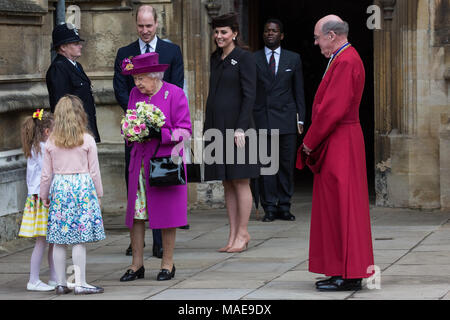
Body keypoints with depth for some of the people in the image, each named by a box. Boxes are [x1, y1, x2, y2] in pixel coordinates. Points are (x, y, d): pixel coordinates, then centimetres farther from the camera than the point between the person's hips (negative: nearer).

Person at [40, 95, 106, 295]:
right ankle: (80, 283, -1)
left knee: (59, 240, 7)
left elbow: (46, 174, 6)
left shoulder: (51, 142, 2)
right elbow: (94, 171, 0)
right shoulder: (87, 140, -4)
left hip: (59, 188, 3)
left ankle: (61, 283, 12)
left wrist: (44, 196, 18)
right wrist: (98, 194, 11)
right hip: (83, 187, -3)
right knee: (80, 240, -1)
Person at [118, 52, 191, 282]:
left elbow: (184, 131, -7)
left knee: (166, 212, -1)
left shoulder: (175, 94, -5)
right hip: (140, 162, 4)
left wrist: (161, 134, -22)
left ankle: (167, 264, 10)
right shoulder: (135, 94, 10)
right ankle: (136, 265, 8)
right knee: (135, 213, 1)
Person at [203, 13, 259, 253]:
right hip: (216, 127, 7)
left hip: (236, 125, -7)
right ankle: (233, 235, 11)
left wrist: (241, 128, -18)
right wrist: (207, 127, 15)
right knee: (227, 183, 8)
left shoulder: (244, 58, -6)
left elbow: (249, 95, -11)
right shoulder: (216, 58, 15)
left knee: (240, 182, -2)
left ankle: (242, 234, 3)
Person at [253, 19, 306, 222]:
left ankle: (284, 207, 7)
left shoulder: (293, 59, 10)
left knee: (287, 164, 1)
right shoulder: (252, 60, 7)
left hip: (286, 118, 1)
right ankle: (269, 208, 2)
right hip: (262, 119, -1)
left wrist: (300, 119, 5)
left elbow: (299, 91, 11)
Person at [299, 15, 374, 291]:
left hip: (340, 144, -10)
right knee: (336, 207, 13)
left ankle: (348, 276, -4)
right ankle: (344, 271, 17)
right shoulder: (345, 59, 15)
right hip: (337, 146, 10)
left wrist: (310, 142, -13)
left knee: (341, 207, -7)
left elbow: (333, 110, -22)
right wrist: (313, 142, 14)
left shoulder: (345, 63, -18)